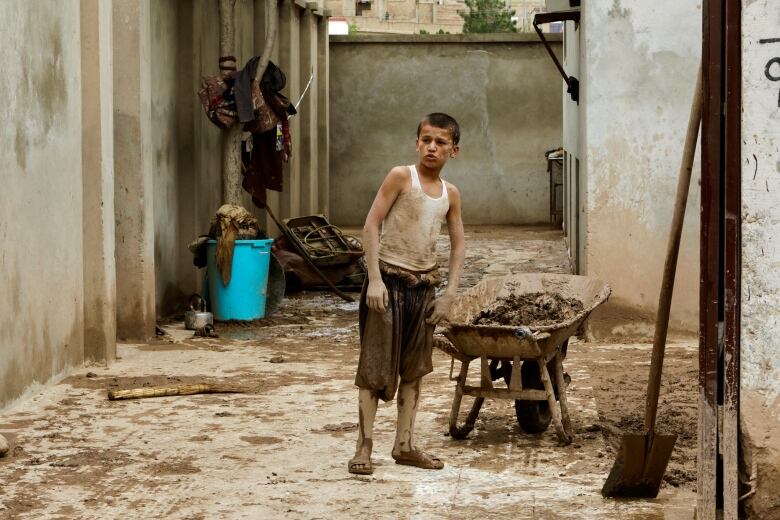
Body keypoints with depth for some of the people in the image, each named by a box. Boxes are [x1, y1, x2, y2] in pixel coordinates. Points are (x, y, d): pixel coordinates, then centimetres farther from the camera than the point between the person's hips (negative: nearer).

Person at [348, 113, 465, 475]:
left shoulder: (450, 194, 7)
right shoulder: (401, 177, -8)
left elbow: (458, 245, 14)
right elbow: (371, 225, -11)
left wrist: (449, 293, 5)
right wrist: (375, 279, -17)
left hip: (424, 285, 6)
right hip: (389, 279, -6)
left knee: (414, 366, 10)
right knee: (376, 363, -3)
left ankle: (405, 444, 18)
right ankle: (364, 444, 1)